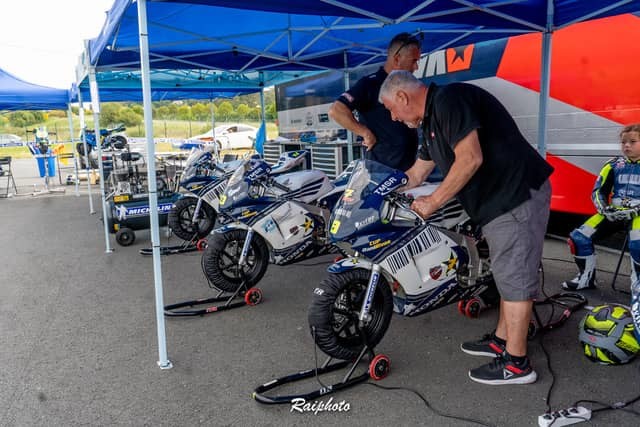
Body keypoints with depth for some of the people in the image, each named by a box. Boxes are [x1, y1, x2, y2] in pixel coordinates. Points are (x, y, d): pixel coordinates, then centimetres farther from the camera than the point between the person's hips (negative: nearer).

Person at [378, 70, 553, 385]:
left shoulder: (449, 99, -15)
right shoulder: (431, 121, 16)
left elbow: (471, 159, -23)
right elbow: (417, 173, 25)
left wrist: (433, 201, -16)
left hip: (518, 194, -10)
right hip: (499, 199, 10)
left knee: (514, 277, -5)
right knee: (507, 273, 17)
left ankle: (516, 364, 5)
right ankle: (501, 340, 30)